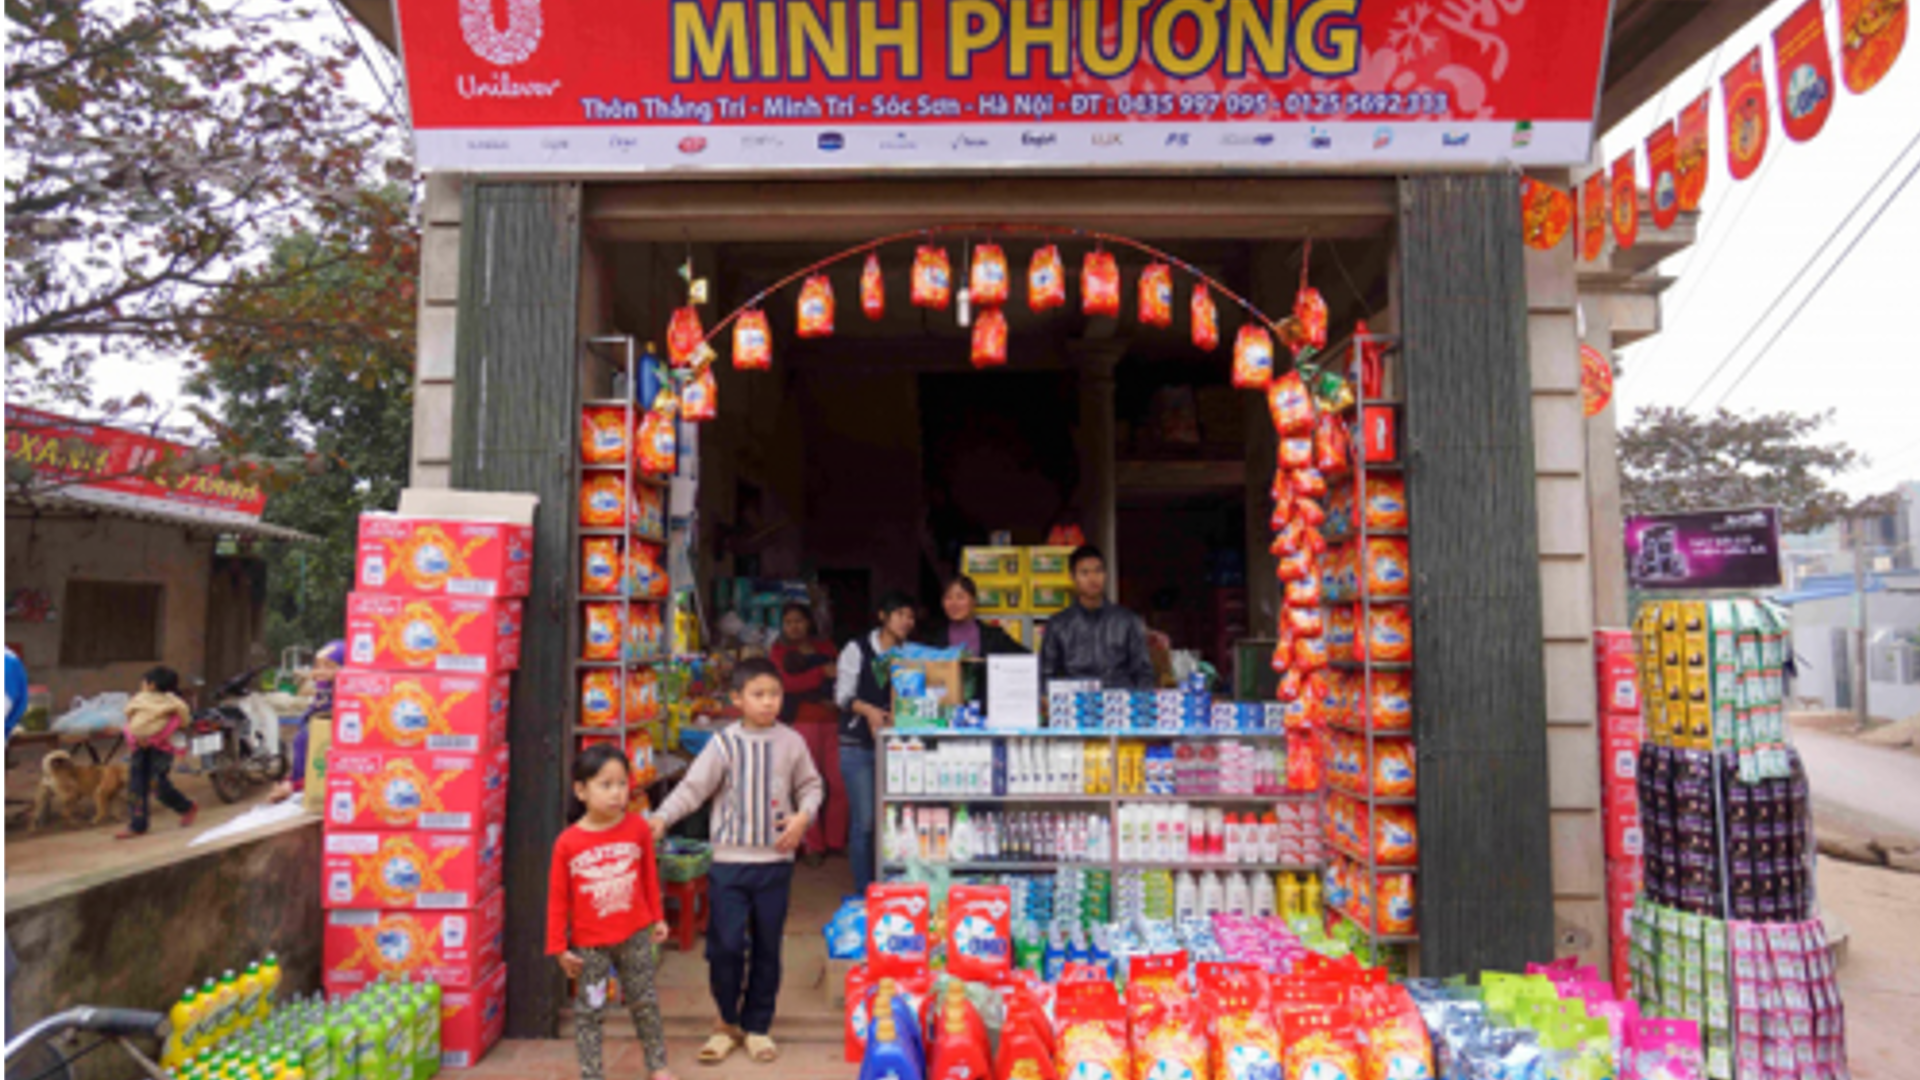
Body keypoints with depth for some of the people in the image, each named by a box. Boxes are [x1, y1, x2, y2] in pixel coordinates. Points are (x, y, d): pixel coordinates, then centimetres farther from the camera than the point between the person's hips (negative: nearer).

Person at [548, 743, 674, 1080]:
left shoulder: (638, 828, -9)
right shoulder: (568, 843, -14)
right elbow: (558, 898, -5)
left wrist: (657, 918, 9)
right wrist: (559, 947, -3)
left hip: (635, 936, 2)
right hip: (589, 943, -2)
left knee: (645, 1003, 15)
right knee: (588, 1010, 10)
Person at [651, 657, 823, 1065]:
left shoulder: (791, 742, 0)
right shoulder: (724, 743, -5)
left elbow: (811, 786, 9)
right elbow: (693, 787, -8)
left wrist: (804, 816, -8)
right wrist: (662, 818, -21)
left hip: (775, 860, 2)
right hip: (729, 860, -1)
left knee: (767, 947, 11)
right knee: (725, 944, 0)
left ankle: (757, 1025, 29)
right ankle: (728, 1022, 25)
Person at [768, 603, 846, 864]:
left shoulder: (824, 648, 17)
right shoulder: (779, 651, 9)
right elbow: (787, 682, -6)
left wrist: (834, 698, -6)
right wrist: (823, 672, -10)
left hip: (831, 720, 3)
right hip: (802, 722, -2)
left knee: (839, 783, -3)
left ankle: (837, 840, 11)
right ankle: (814, 845, 5)